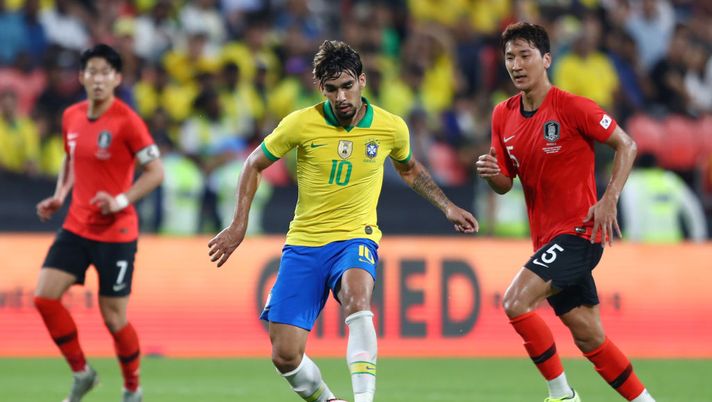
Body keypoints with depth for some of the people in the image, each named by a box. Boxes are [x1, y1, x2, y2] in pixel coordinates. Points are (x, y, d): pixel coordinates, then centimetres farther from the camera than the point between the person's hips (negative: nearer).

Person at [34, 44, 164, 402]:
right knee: (44, 296, -8)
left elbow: (156, 172, -11)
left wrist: (121, 200, -23)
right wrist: (59, 197, 8)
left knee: (113, 317, 0)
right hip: (76, 226, 6)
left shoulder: (126, 121, -13)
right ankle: (81, 373, 10)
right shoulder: (71, 117, 5)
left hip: (116, 232, -5)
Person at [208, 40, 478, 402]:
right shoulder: (300, 124, -9)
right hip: (304, 244, 1)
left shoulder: (391, 128, -4)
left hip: (355, 238, -1)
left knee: (356, 294, -38)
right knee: (285, 356, -8)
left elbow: (409, 170, 20)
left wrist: (447, 207, 14)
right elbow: (254, 165, 7)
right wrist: (238, 225, 3)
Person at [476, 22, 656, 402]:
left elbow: (626, 145, -5)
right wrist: (491, 174, -10)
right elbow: (505, 183, 13)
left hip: (578, 231, -7)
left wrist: (609, 199, -16)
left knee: (516, 301, -22)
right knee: (589, 338, 9)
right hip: (547, 238, 7)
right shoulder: (503, 115, 7)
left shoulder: (572, 107, -12)